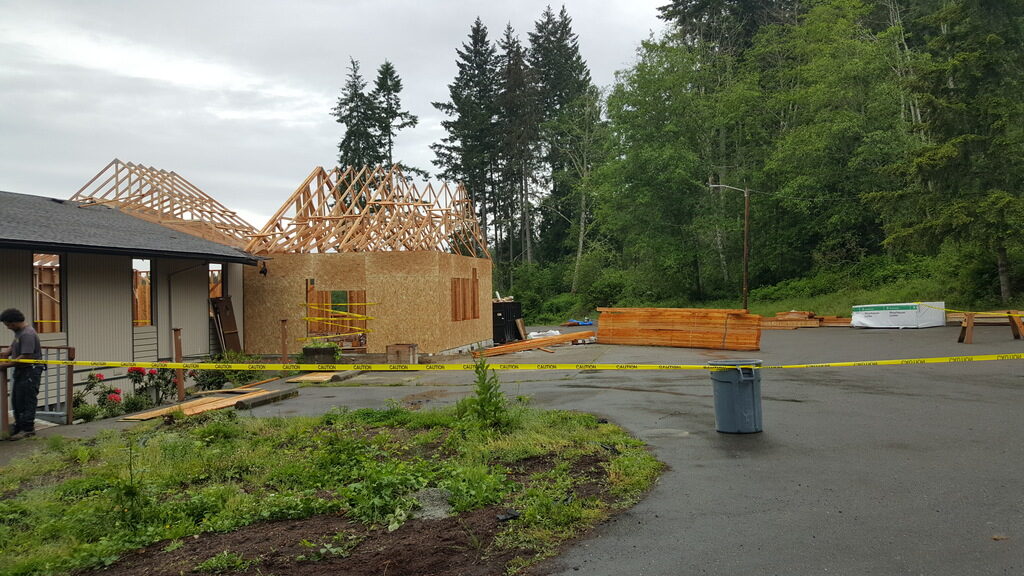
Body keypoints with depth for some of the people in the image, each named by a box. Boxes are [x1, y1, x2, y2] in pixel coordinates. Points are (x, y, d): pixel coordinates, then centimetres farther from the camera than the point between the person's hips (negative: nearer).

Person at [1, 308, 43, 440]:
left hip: (30, 371, -11)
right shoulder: (19, 332, 13)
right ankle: (19, 425, 26)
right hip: (21, 371, 11)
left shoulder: (27, 334, -21)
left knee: (27, 400, -6)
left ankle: (28, 429, 0)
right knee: (16, 399, 16)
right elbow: (13, 347, 24)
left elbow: (25, 357, -24)